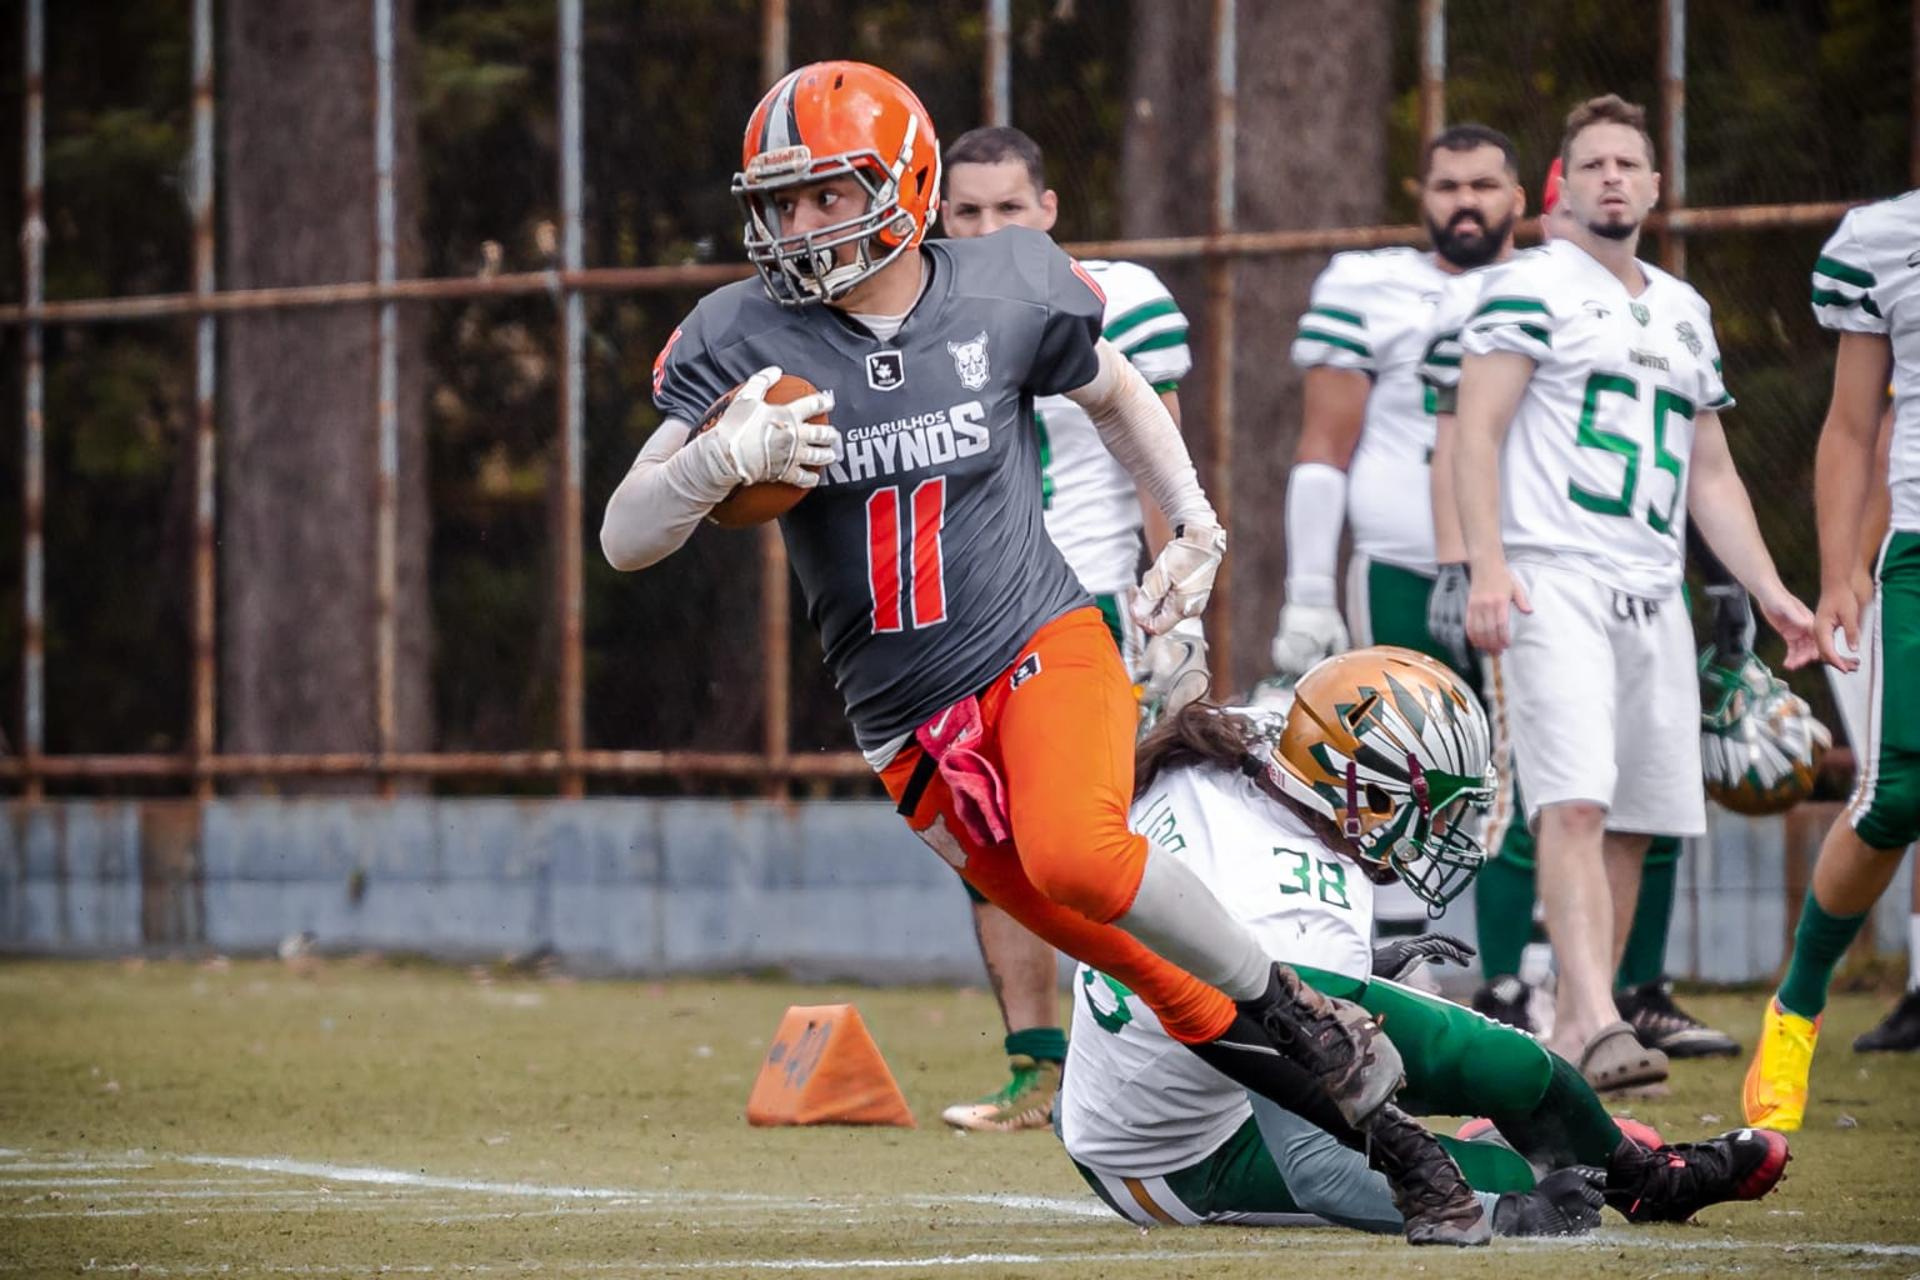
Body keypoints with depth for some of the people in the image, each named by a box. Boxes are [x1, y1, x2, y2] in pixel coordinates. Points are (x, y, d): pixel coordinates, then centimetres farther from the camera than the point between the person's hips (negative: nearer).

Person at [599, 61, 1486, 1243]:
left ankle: (1305, 1014, -10)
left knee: (1073, 853, -34)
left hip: (1045, 645, -1)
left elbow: (1114, 391, 17)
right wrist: (719, 459, -28)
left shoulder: (1007, 293, -5)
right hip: (911, 729, 2)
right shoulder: (742, 340, -6)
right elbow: (625, 540, -11)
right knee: (1175, 995, 0)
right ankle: (1405, 1152, 14)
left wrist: (1195, 526, 11)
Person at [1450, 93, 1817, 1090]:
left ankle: (1572, 1028, 13)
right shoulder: (1532, 288, 0)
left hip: (1652, 595, 7)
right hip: (1553, 584, -7)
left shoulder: (1684, 314, 21)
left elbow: (1712, 477, 24)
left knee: (1630, 822, 4)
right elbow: (1478, 431, -8)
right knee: (1576, 805, -19)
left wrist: (1770, 591, 14)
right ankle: (1598, 1022, -31)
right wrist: (1487, 566, -19)